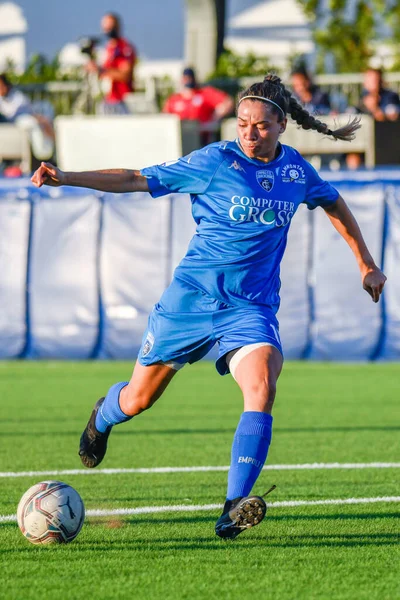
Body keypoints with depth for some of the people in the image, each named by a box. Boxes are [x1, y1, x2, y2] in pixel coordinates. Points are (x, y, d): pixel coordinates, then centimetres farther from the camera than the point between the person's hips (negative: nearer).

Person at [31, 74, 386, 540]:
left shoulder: (296, 169, 4)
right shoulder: (215, 162, -8)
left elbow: (334, 204, 25)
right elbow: (137, 180, -8)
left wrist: (367, 265, 27)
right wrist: (66, 178, -17)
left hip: (253, 305, 2)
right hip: (193, 295, -2)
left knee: (261, 386, -27)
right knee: (138, 399, 8)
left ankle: (234, 509, -32)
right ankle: (104, 417, 48)